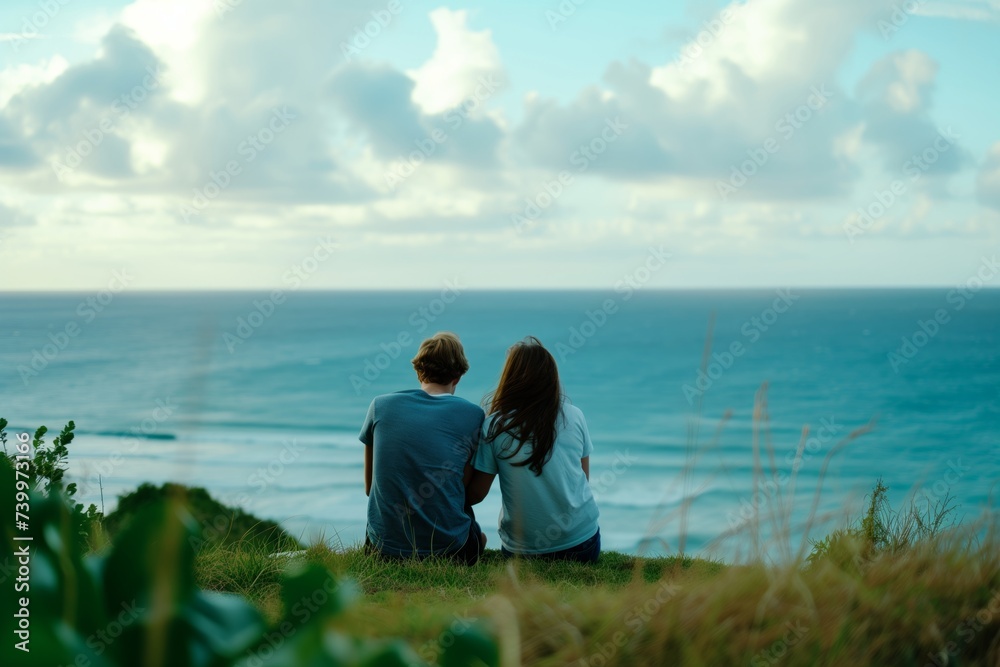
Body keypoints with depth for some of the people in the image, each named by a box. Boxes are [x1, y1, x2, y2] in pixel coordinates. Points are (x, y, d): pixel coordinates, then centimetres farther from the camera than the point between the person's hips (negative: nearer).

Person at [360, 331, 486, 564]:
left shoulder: (380, 405, 2)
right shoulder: (474, 416, -3)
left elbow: (370, 487, 10)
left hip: (384, 546, 2)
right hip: (448, 546, -1)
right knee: (479, 537, 35)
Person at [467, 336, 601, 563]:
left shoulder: (494, 427, -8)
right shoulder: (574, 416, -1)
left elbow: (475, 495, -3)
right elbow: (584, 478, 9)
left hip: (523, 550, -3)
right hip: (583, 544, 3)